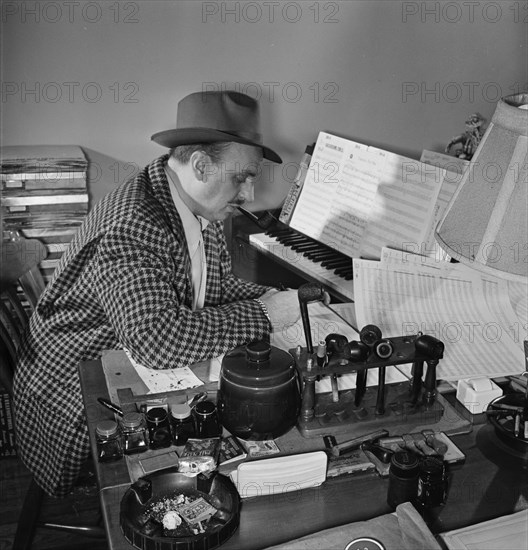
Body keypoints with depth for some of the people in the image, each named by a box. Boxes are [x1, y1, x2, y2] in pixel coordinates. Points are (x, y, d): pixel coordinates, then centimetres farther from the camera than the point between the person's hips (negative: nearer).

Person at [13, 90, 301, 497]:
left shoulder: (204, 208, 0)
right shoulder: (132, 227, -30)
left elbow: (218, 284, 11)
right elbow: (159, 340, -40)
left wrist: (273, 297, -8)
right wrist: (263, 315, -29)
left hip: (150, 377, 8)